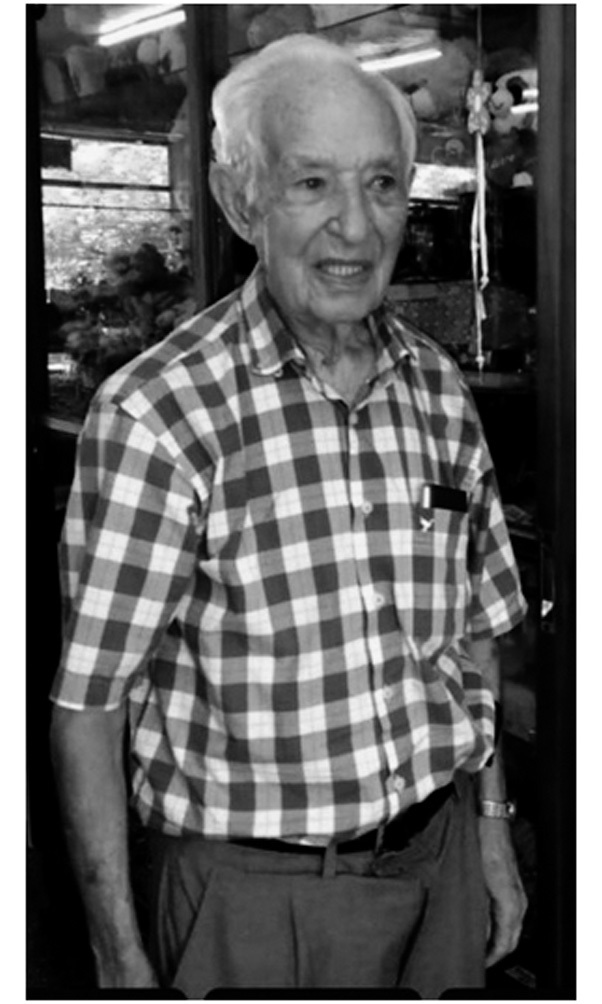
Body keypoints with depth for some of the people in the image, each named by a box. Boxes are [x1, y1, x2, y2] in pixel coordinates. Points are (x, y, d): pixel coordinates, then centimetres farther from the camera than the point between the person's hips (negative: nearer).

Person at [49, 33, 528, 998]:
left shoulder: (440, 390, -1)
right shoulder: (156, 415, -19)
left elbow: (471, 635, 9)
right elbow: (87, 700, -16)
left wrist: (491, 828, 11)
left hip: (439, 859, 5)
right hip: (256, 891, -5)